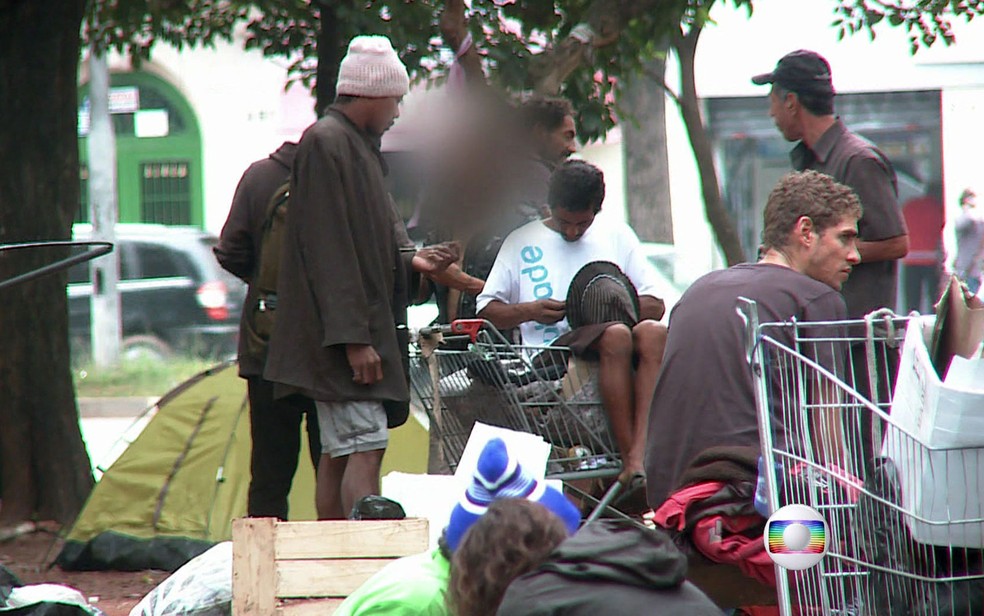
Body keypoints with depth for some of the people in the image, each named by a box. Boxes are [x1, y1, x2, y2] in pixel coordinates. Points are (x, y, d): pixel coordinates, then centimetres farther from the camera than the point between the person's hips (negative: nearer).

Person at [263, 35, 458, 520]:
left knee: (339, 453, 9)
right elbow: (328, 251, -19)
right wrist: (353, 337, -22)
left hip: (357, 331, 10)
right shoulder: (326, 143, -13)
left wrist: (410, 262, 13)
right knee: (365, 449, -15)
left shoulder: (356, 146, 19)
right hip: (347, 335, -10)